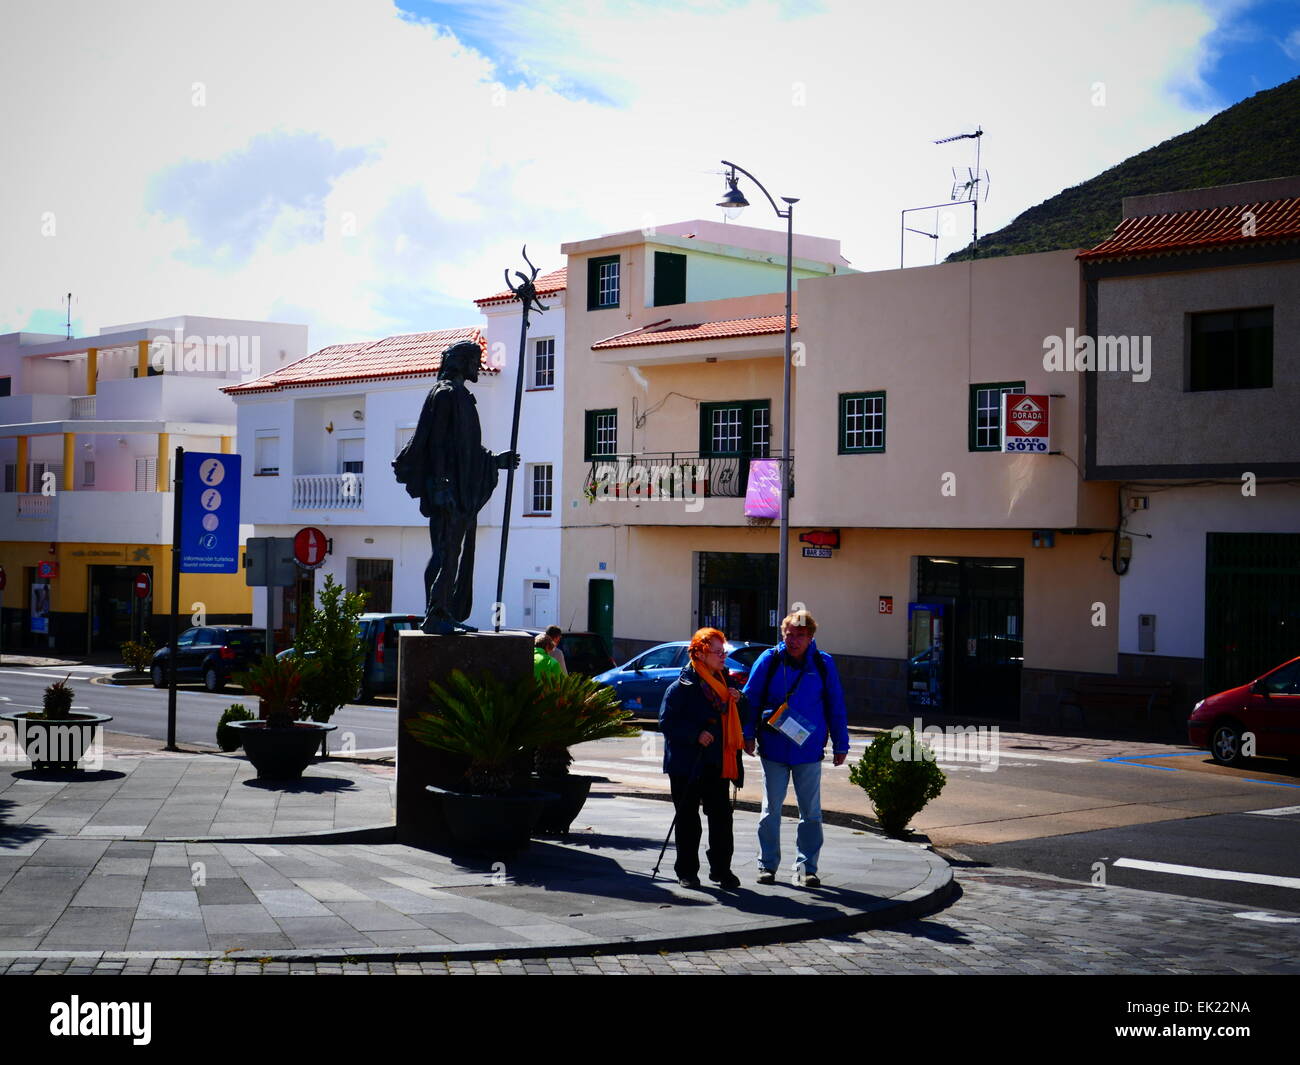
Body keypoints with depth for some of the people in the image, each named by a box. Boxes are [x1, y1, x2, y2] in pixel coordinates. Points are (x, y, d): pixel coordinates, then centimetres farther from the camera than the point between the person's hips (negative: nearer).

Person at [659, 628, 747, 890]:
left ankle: (721, 869, 9)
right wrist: (695, 735, -22)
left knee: (721, 815, 1)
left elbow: (739, 718, 20)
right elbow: (667, 722, -12)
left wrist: (739, 701, -1)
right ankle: (687, 871, 14)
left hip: (718, 763, 5)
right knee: (688, 818, 5)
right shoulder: (682, 686, -9)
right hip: (687, 763, -5)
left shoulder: (723, 681, 12)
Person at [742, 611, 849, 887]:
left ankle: (806, 867, 15)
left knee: (811, 812, 6)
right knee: (771, 810, 8)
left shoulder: (823, 664, 1)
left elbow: (836, 706, 7)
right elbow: (750, 697, 4)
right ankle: (767, 864, 18)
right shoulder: (769, 660, -2)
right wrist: (748, 734, -1)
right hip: (773, 748, -1)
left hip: (809, 750, 1)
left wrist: (840, 744, 8)